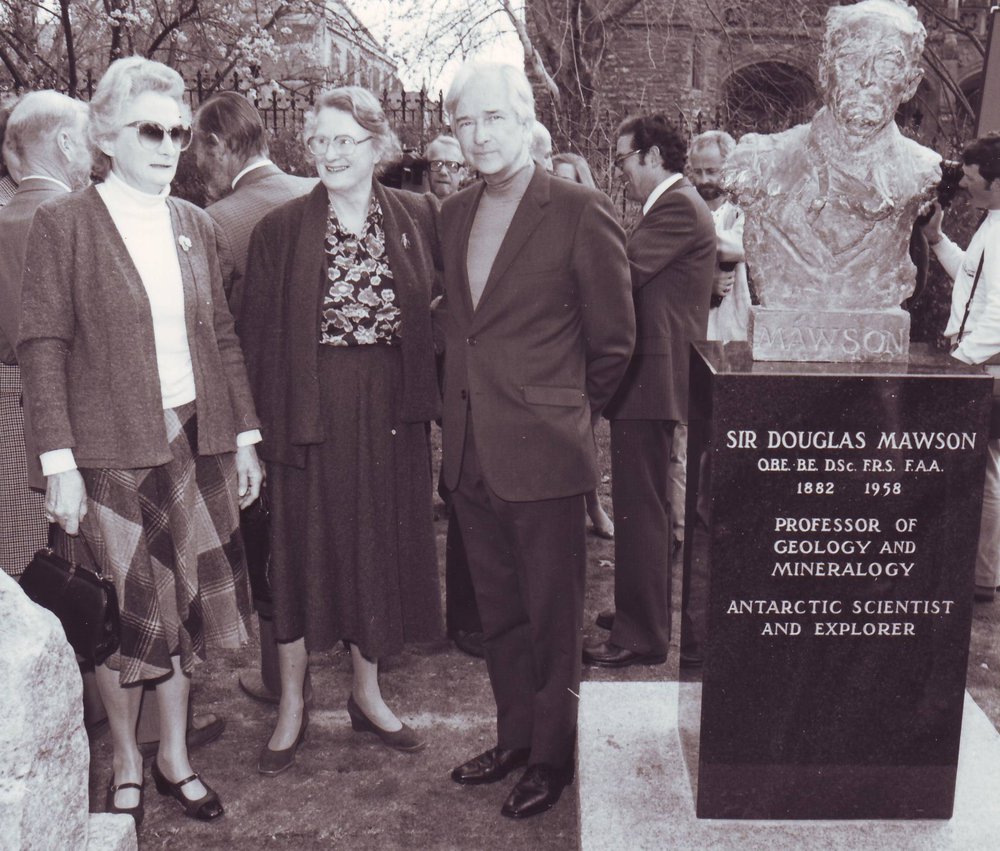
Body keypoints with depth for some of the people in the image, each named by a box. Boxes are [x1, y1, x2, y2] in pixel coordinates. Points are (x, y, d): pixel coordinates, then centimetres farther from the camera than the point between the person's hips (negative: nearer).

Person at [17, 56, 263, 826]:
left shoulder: (194, 224, 10)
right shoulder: (64, 224, -4)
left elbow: (222, 335, 11)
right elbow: (42, 348, -7)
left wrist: (245, 436, 8)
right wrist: (59, 461, -12)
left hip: (195, 441, 4)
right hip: (113, 448, -4)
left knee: (187, 600, 11)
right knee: (126, 614, 6)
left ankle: (175, 755, 30)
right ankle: (126, 764, 28)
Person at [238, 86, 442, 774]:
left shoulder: (418, 216, 3)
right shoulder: (281, 229, -2)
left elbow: (437, 311, 8)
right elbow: (260, 333, -3)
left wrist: (427, 396, -2)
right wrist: (266, 424, -10)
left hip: (392, 410, 2)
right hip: (310, 408, -2)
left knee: (383, 545, 11)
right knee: (304, 550, 7)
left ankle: (368, 693, 31)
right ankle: (292, 705, 25)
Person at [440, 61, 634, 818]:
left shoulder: (581, 212, -10)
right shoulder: (453, 214, 10)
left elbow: (613, 339, -4)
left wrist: (564, 413, 4)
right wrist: (466, 404, 12)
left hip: (542, 452, -6)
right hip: (470, 450, 6)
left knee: (552, 618, 7)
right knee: (499, 612, 18)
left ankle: (554, 757, 25)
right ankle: (515, 738, 35)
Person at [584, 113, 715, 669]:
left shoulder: (677, 208, -15)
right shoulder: (675, 205, 20)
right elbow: (629, 274, 16)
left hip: (650, 378, -11)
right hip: (652, 375, 11)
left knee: (639, 505, -5)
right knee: (645, 502, 20)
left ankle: (640, 635, 4)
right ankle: (646, 609, 34)